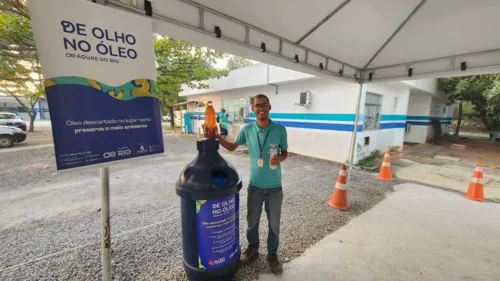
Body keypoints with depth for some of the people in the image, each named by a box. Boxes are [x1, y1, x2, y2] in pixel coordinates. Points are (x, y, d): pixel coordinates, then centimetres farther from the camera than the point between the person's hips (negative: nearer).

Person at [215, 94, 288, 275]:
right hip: (254, 185, 1)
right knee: (252, 221, 19)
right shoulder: (247, 129, -6)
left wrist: (279, 158, -22)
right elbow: (232, 147, 6)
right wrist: (216, 137, -8)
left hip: (274, 187, -1)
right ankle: (252, 248, 47)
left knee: (274, 224, 17)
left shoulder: (280, 130, -11)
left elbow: (285, 153, 1)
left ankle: (272, 254, 43)